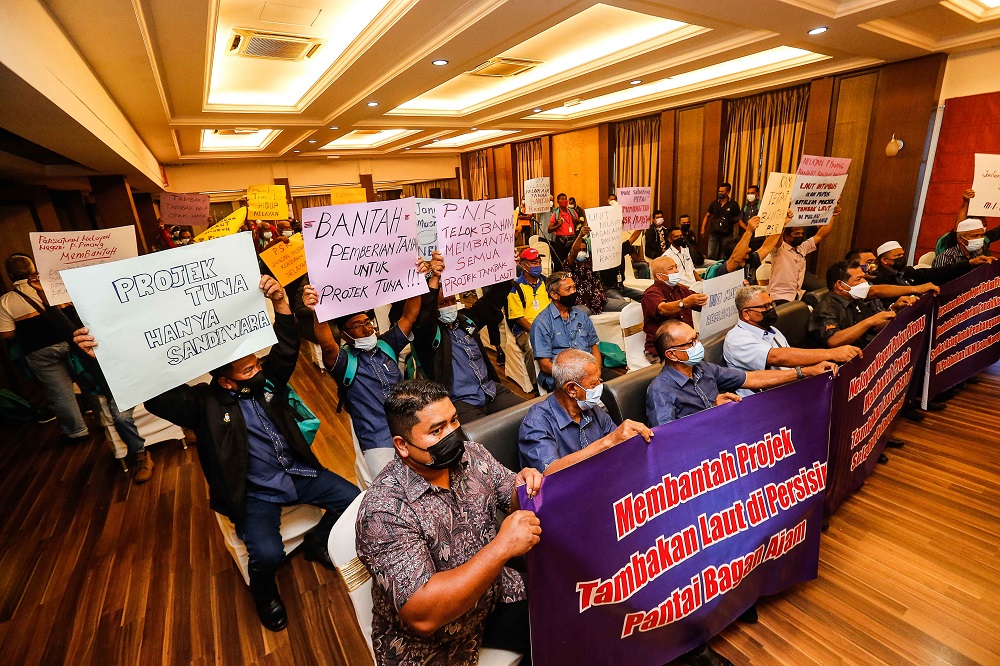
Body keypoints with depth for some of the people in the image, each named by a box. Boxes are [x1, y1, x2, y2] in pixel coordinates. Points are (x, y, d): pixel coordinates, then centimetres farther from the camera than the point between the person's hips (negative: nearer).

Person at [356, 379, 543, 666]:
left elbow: (513, 501, 2)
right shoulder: (384, 511, -27)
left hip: (497, 592, 5)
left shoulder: (470, 454, -9)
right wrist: (502, 546, -36)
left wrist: (525, 487, -21)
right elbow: (422, 616, -30)